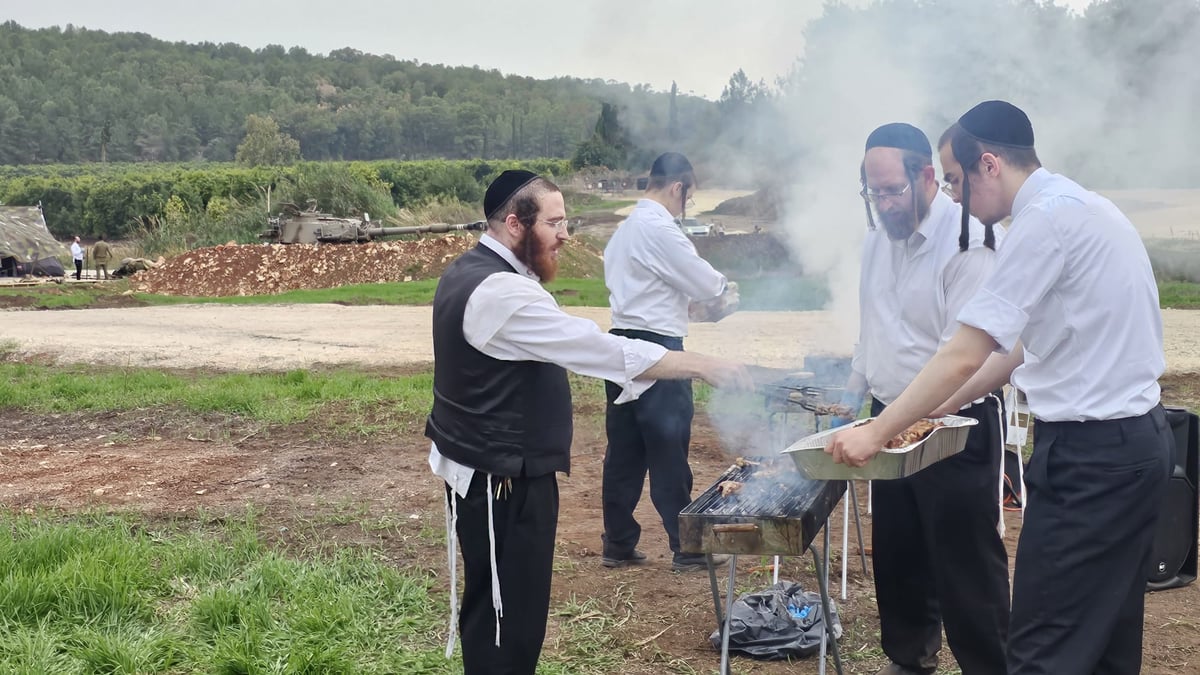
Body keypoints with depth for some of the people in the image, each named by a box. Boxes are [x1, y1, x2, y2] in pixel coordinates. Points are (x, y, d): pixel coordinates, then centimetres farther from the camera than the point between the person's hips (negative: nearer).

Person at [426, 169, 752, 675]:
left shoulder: (472, 272, 11)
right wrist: (702, 366, -20)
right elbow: (600, 349, -26)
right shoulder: (501, 293, -24)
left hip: (488, 466, 11)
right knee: (508, 612, -1)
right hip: (502, 478, -11)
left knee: (494, 606, 19)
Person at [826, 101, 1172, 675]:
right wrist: (940, 407, 16)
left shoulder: (1047, 218, -17)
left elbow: (965, 356, -20)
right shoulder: (1081, 208, 14)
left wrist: (877, 433, -13)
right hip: (1133, 439, 10)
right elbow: (1026, 345, 18)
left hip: (1089, 455, -10)